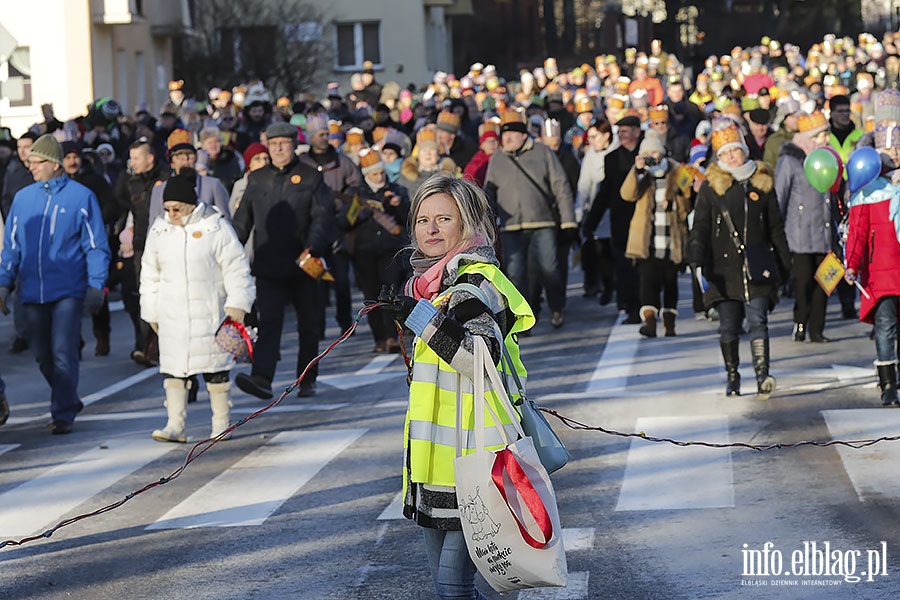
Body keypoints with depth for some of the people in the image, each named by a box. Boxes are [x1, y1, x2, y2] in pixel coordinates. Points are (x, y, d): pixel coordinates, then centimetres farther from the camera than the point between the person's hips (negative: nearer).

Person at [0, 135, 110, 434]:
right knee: (43, 356, 9)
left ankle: (63, 414, -1)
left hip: (68, 292, -5)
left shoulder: (81, 196, -1)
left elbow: (96, 246, -1)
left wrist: (95, 286, -8)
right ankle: (69, 401, 28)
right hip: (32, 292, 5)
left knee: (63, 354, -10)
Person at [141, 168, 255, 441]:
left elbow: (236, 268, -3)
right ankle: (175, 426, -1)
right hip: (172, 314, 3)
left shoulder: (215, 227, -5)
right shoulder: (159, 230, 8)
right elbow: (150, 274, 17)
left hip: (209, 313, -3)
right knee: (173, 368, -2)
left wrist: (237, 304, -9)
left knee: (215, 368, 2)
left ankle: (221, 424, 11)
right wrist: (151, 312, 16)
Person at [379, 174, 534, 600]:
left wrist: (422, 318, -28)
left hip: (471, 464, -10)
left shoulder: (475, 283, -14)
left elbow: (484, 360, -28)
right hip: (435, 466, 10)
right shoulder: (433, 283, 15)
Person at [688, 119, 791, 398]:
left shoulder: (762, 183, 8)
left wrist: (785, 263, 14)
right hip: (723, 268, 0)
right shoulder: (711, 187, 3)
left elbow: (776, 227, 15)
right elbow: (700, 228, 2)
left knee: (758, 320, -10)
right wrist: (697, 262, -11)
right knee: (728, 326, 2)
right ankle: (732, 377, 13)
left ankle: (762, 376, -17)